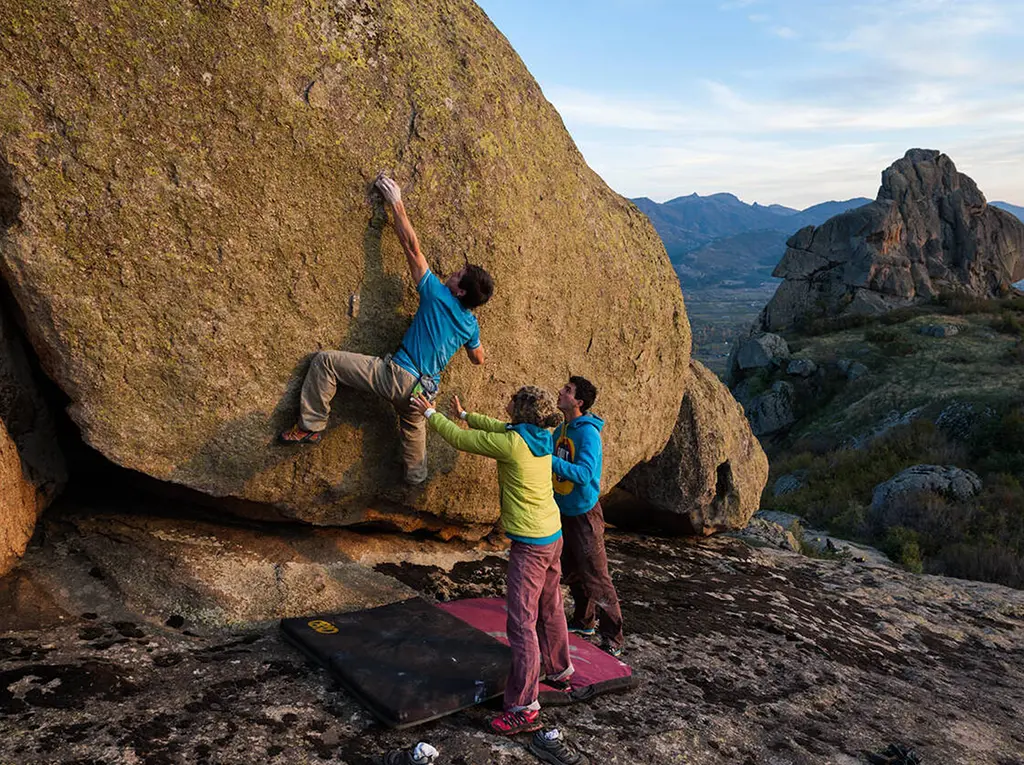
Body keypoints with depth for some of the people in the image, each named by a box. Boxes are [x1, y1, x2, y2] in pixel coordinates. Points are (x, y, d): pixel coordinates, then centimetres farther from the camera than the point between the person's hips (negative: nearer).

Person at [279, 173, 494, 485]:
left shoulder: (438, 296, -9)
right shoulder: (471, 325, 8)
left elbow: (412, 246, -7)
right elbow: (478, 359, 27)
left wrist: (396, 203, 0)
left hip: (397, 375, -7)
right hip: (424, 390, 7)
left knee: (325, 360, -3)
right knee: (413, 426, 37)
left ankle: (311, 426, -1)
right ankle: (416, 478, 51)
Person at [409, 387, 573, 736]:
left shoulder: (512, 443, -21)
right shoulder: (540, 436, 2)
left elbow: (460, 439, -10)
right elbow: (498, 427, 20)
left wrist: (431, 414, 6)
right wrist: (464, 414, 31)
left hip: (530, 544, -9)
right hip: (553, 536, 9)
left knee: (522, 622, -5)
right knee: (549, 609, 24)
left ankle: (525, 707, -2)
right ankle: (559, 672, 42)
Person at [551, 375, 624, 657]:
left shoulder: (588, 433, -21)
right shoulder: (562, 430, 5)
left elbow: (584, 474, -32)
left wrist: (549, 459, -37)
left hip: (584, 514, -9)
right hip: (563, 512, 9)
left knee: (596, 578, -2)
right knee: (572, 572, 22)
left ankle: (612, 640, 8)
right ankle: (584, 621, 40)